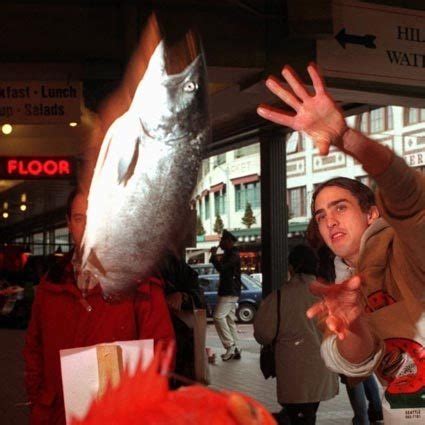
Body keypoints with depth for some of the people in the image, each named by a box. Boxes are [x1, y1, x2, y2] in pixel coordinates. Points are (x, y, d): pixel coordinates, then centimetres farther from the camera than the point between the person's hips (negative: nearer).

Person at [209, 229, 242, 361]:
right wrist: (214, 257, 16)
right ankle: (235, 350, 11)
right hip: (229, 291, 11)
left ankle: (230, 346, -15)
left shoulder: (233, 255, -14)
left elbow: (221, 267, -26)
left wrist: (214, 255, -13)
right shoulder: (229, 254, 18)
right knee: (230, 320, 10)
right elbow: (222, 269, 29)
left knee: (219, 316, -14)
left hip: (230, 292, -11)